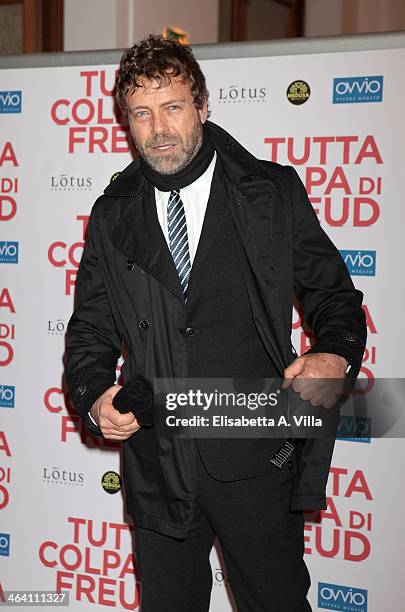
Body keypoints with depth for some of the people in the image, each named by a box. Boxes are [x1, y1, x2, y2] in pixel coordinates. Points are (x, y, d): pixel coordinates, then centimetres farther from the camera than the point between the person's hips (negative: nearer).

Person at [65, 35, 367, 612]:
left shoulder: (274, 192, -1)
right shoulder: (112, 217, 6)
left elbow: (333, 294, 4)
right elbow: (92, 328, 10)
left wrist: (337, 355, -17)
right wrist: (94, 396, -9)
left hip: (257, 462, -2)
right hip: (155, 467, 3)